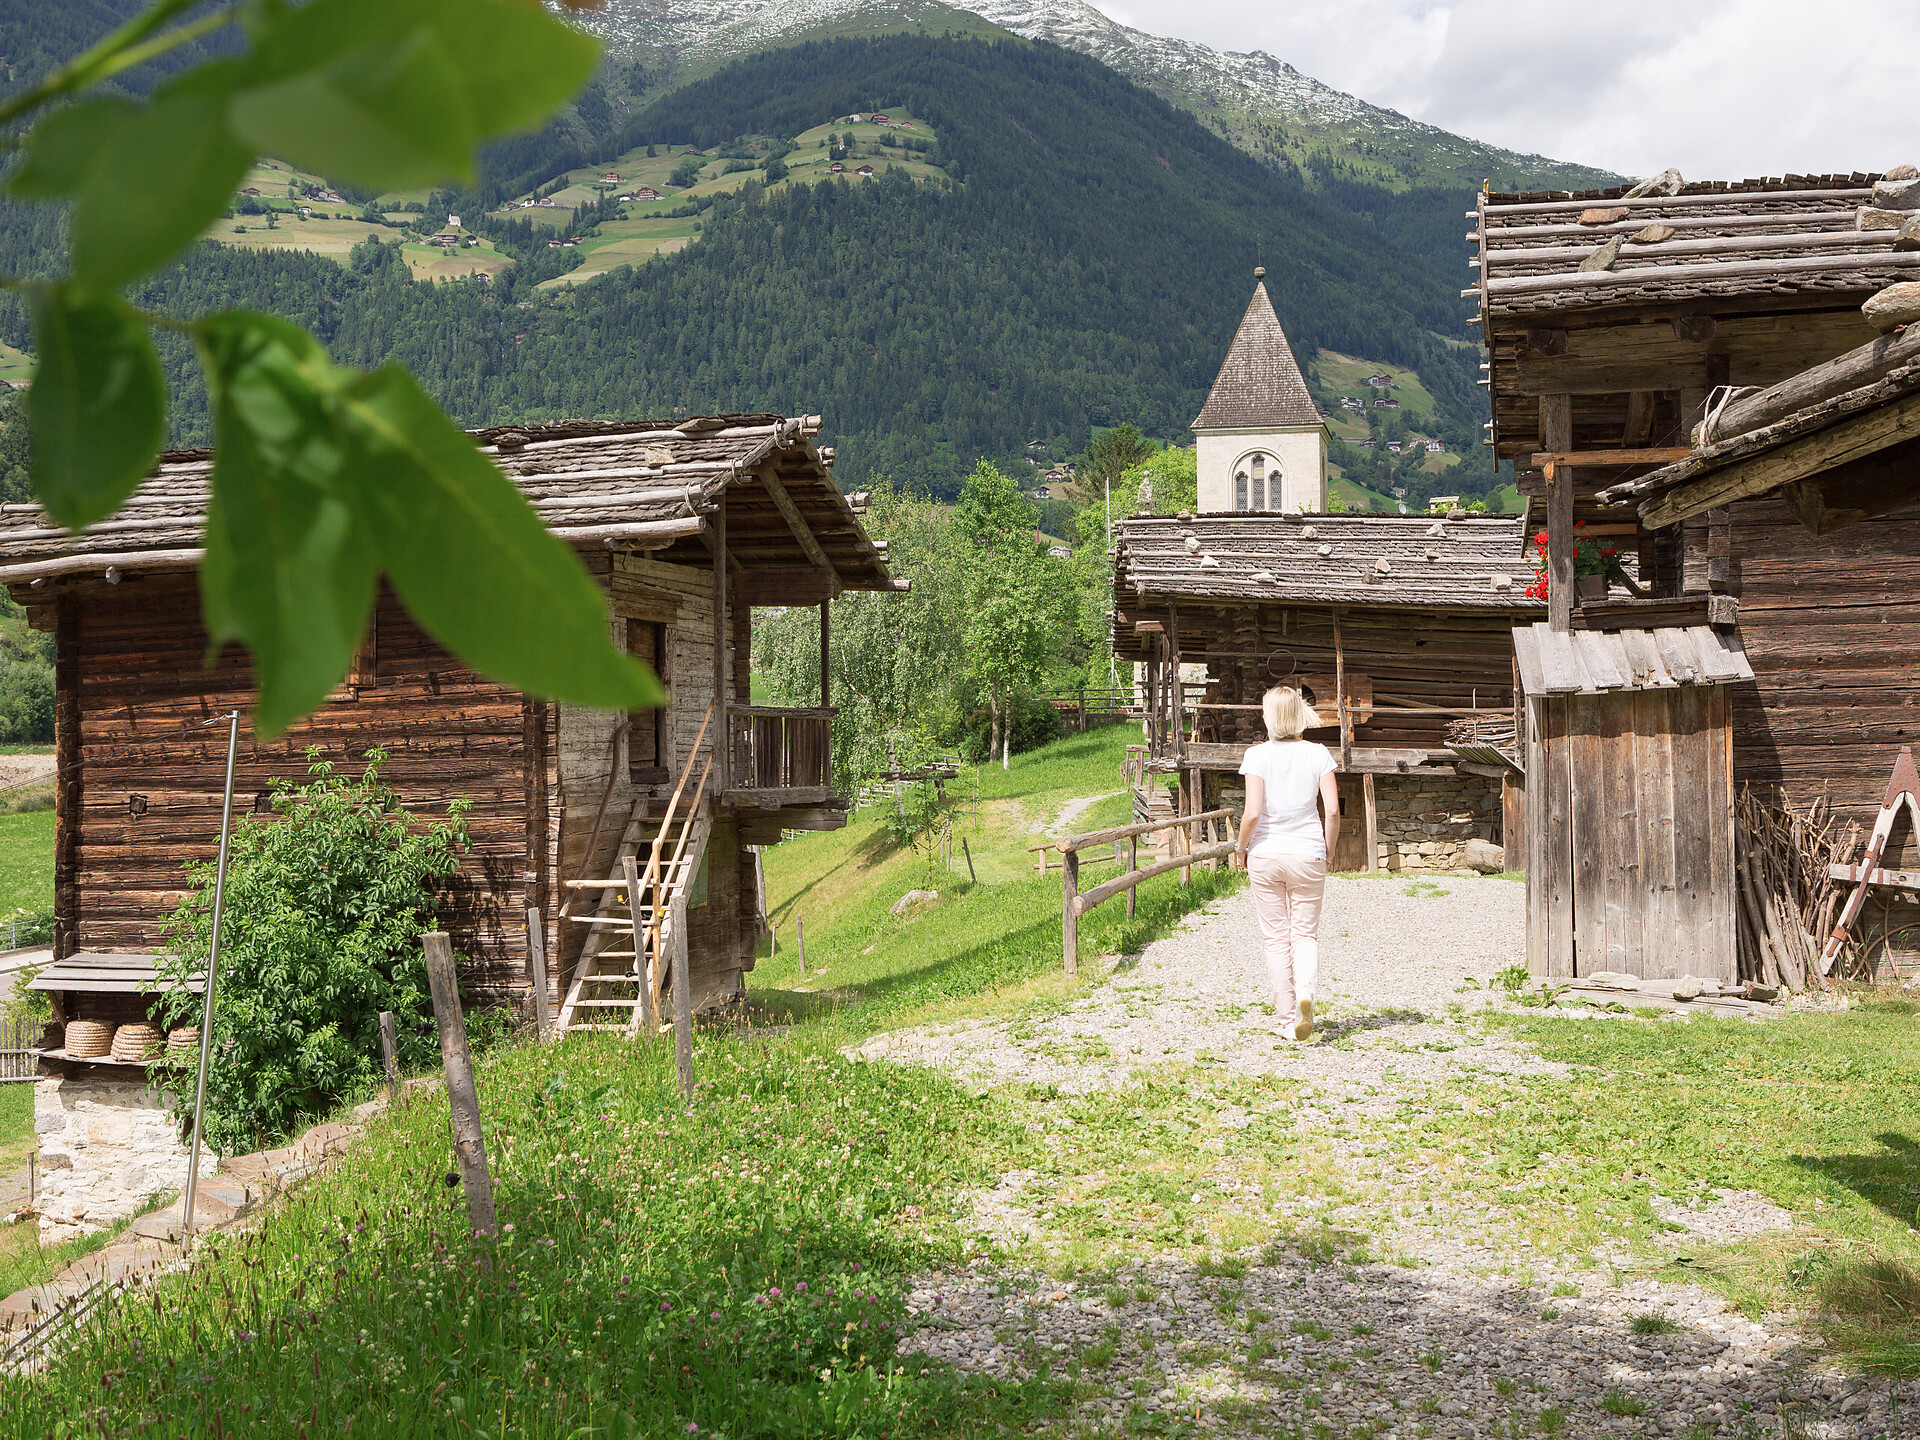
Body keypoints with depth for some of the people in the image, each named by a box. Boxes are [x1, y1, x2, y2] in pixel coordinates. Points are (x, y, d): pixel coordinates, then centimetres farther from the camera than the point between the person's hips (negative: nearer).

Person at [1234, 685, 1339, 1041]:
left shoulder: (1257, 755, -8)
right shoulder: (1318, 754, -3)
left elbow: (1252, 813, -15)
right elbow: (1332, 811, -7)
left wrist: (1241, 848, 2)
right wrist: (1327, 851, 8)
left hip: (1265, 854, -1)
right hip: (1307, 854, 1)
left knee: (1276, 937, 9)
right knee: (1305, 933, 11)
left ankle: (1286, 1020, 13)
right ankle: (1305, 991, -18)